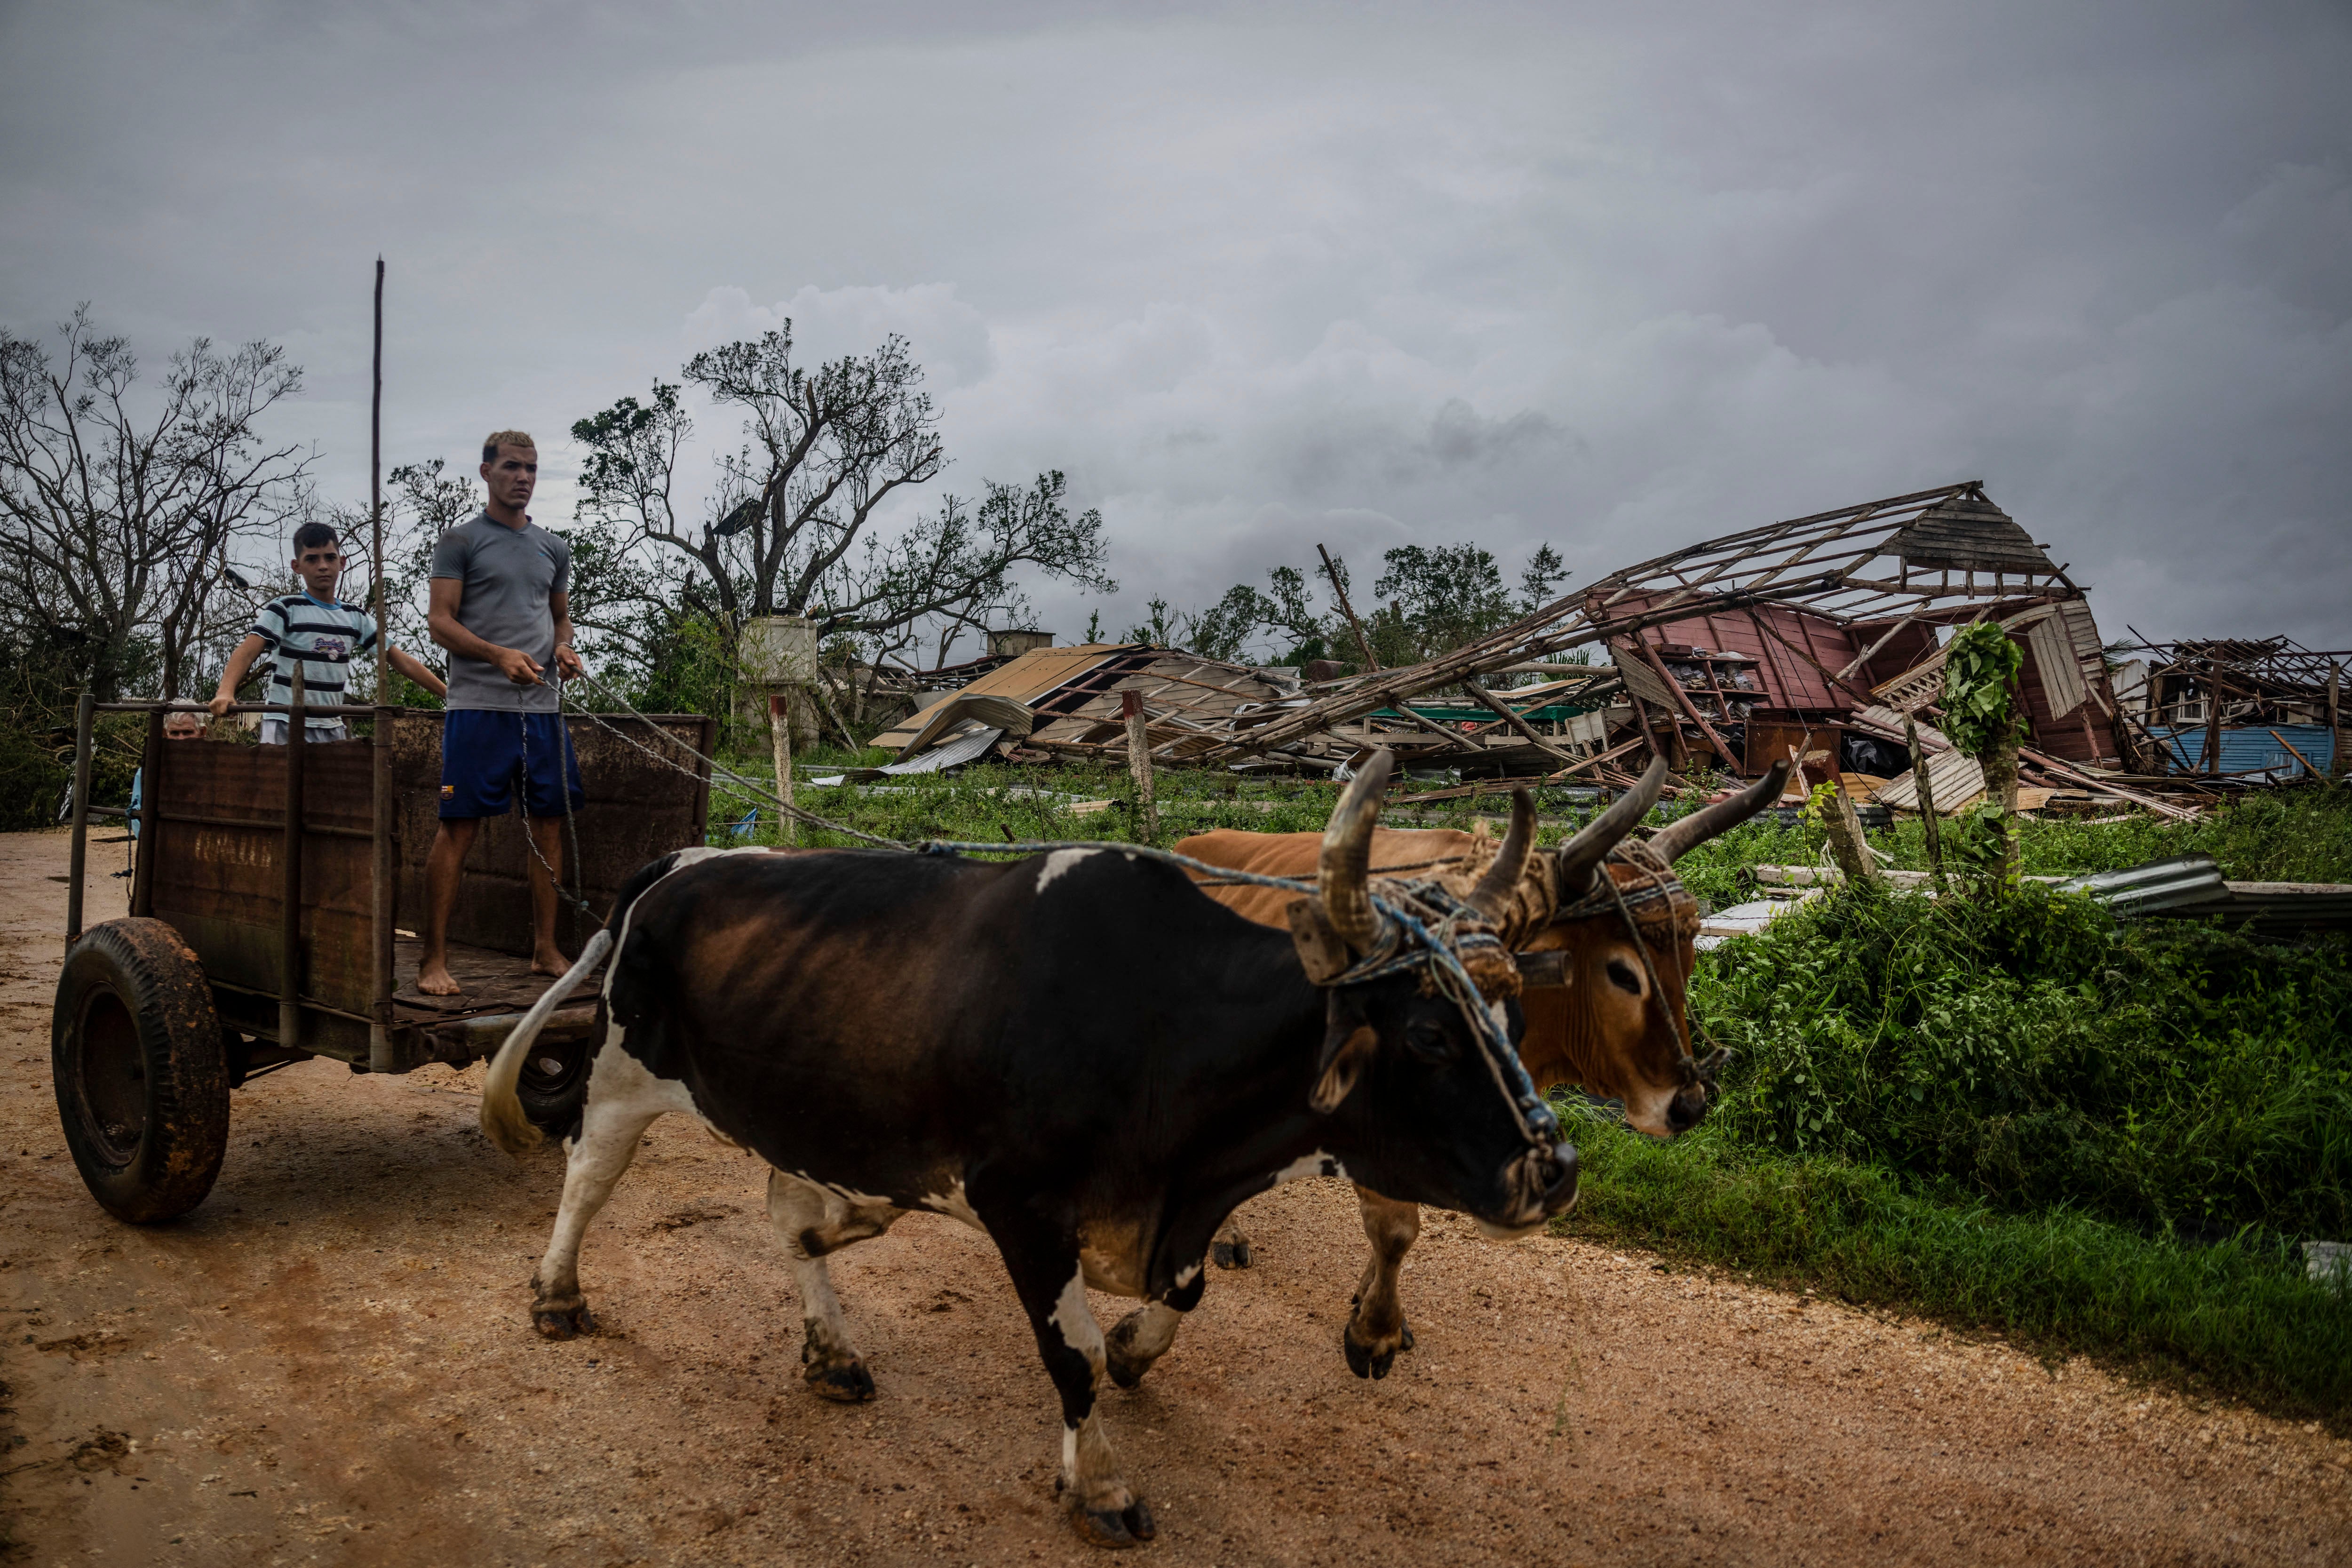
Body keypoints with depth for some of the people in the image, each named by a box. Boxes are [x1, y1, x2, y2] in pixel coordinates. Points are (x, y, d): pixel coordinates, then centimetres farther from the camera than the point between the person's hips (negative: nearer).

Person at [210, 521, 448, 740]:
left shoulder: (356, 617, 9)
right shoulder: (284, 610, -4)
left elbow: (402, 661, 8)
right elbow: (247, 652, -17)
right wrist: (225, 692, -37)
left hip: (334, 729, 5)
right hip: (286, 727, -5)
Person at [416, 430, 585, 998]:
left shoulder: (553, 548, 18)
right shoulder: (460, 541, 3)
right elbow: (440, 622, -3)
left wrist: (563, 648, 4)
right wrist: (500, 655, -19)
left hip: (543, 706, 5)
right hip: (479, 705, -5)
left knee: (550, 824, 6)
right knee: (458, 827, -6)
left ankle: (545, 950, 16)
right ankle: (434, 959, -1)